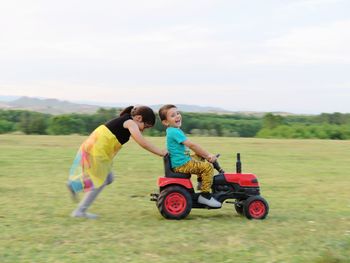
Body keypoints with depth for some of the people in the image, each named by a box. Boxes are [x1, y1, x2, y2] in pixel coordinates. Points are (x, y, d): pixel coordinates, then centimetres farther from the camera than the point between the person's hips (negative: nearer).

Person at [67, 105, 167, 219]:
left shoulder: (125, 121, 18)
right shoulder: (130, 122, -11)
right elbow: (142, 142, -19)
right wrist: (161, 152, -13)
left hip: (94, 148, 9)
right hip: (96, 151, -9)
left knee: (108, 178, 16)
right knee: (100, 182, 3)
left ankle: (75, 185, 22)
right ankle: (79, 211, 10)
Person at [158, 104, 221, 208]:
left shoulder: (174, 130, 14)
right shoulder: (174, 132, -19)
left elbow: (190, 146, 15)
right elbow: (191, 145, -22)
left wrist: (205, 155, 8)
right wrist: (207, 155, -16)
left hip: (183, 161, 11)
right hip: (181, 165, -11)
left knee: (201, 158, 26)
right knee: (208, 167, -16)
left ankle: (201, 181, 29)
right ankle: (205, 195, -13)